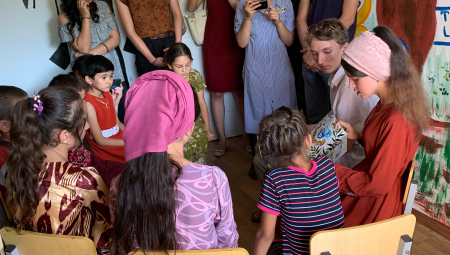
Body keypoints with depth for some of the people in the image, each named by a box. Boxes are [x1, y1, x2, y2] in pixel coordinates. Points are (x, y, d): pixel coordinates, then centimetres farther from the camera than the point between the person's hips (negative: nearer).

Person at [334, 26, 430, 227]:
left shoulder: (396, 120, -30)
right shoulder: (387, 104, -3)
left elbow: (377, 184, -25)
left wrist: (333, 171, -16)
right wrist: (358, 136, -3)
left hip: (375, 205, -8)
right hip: (366, 188, 8)